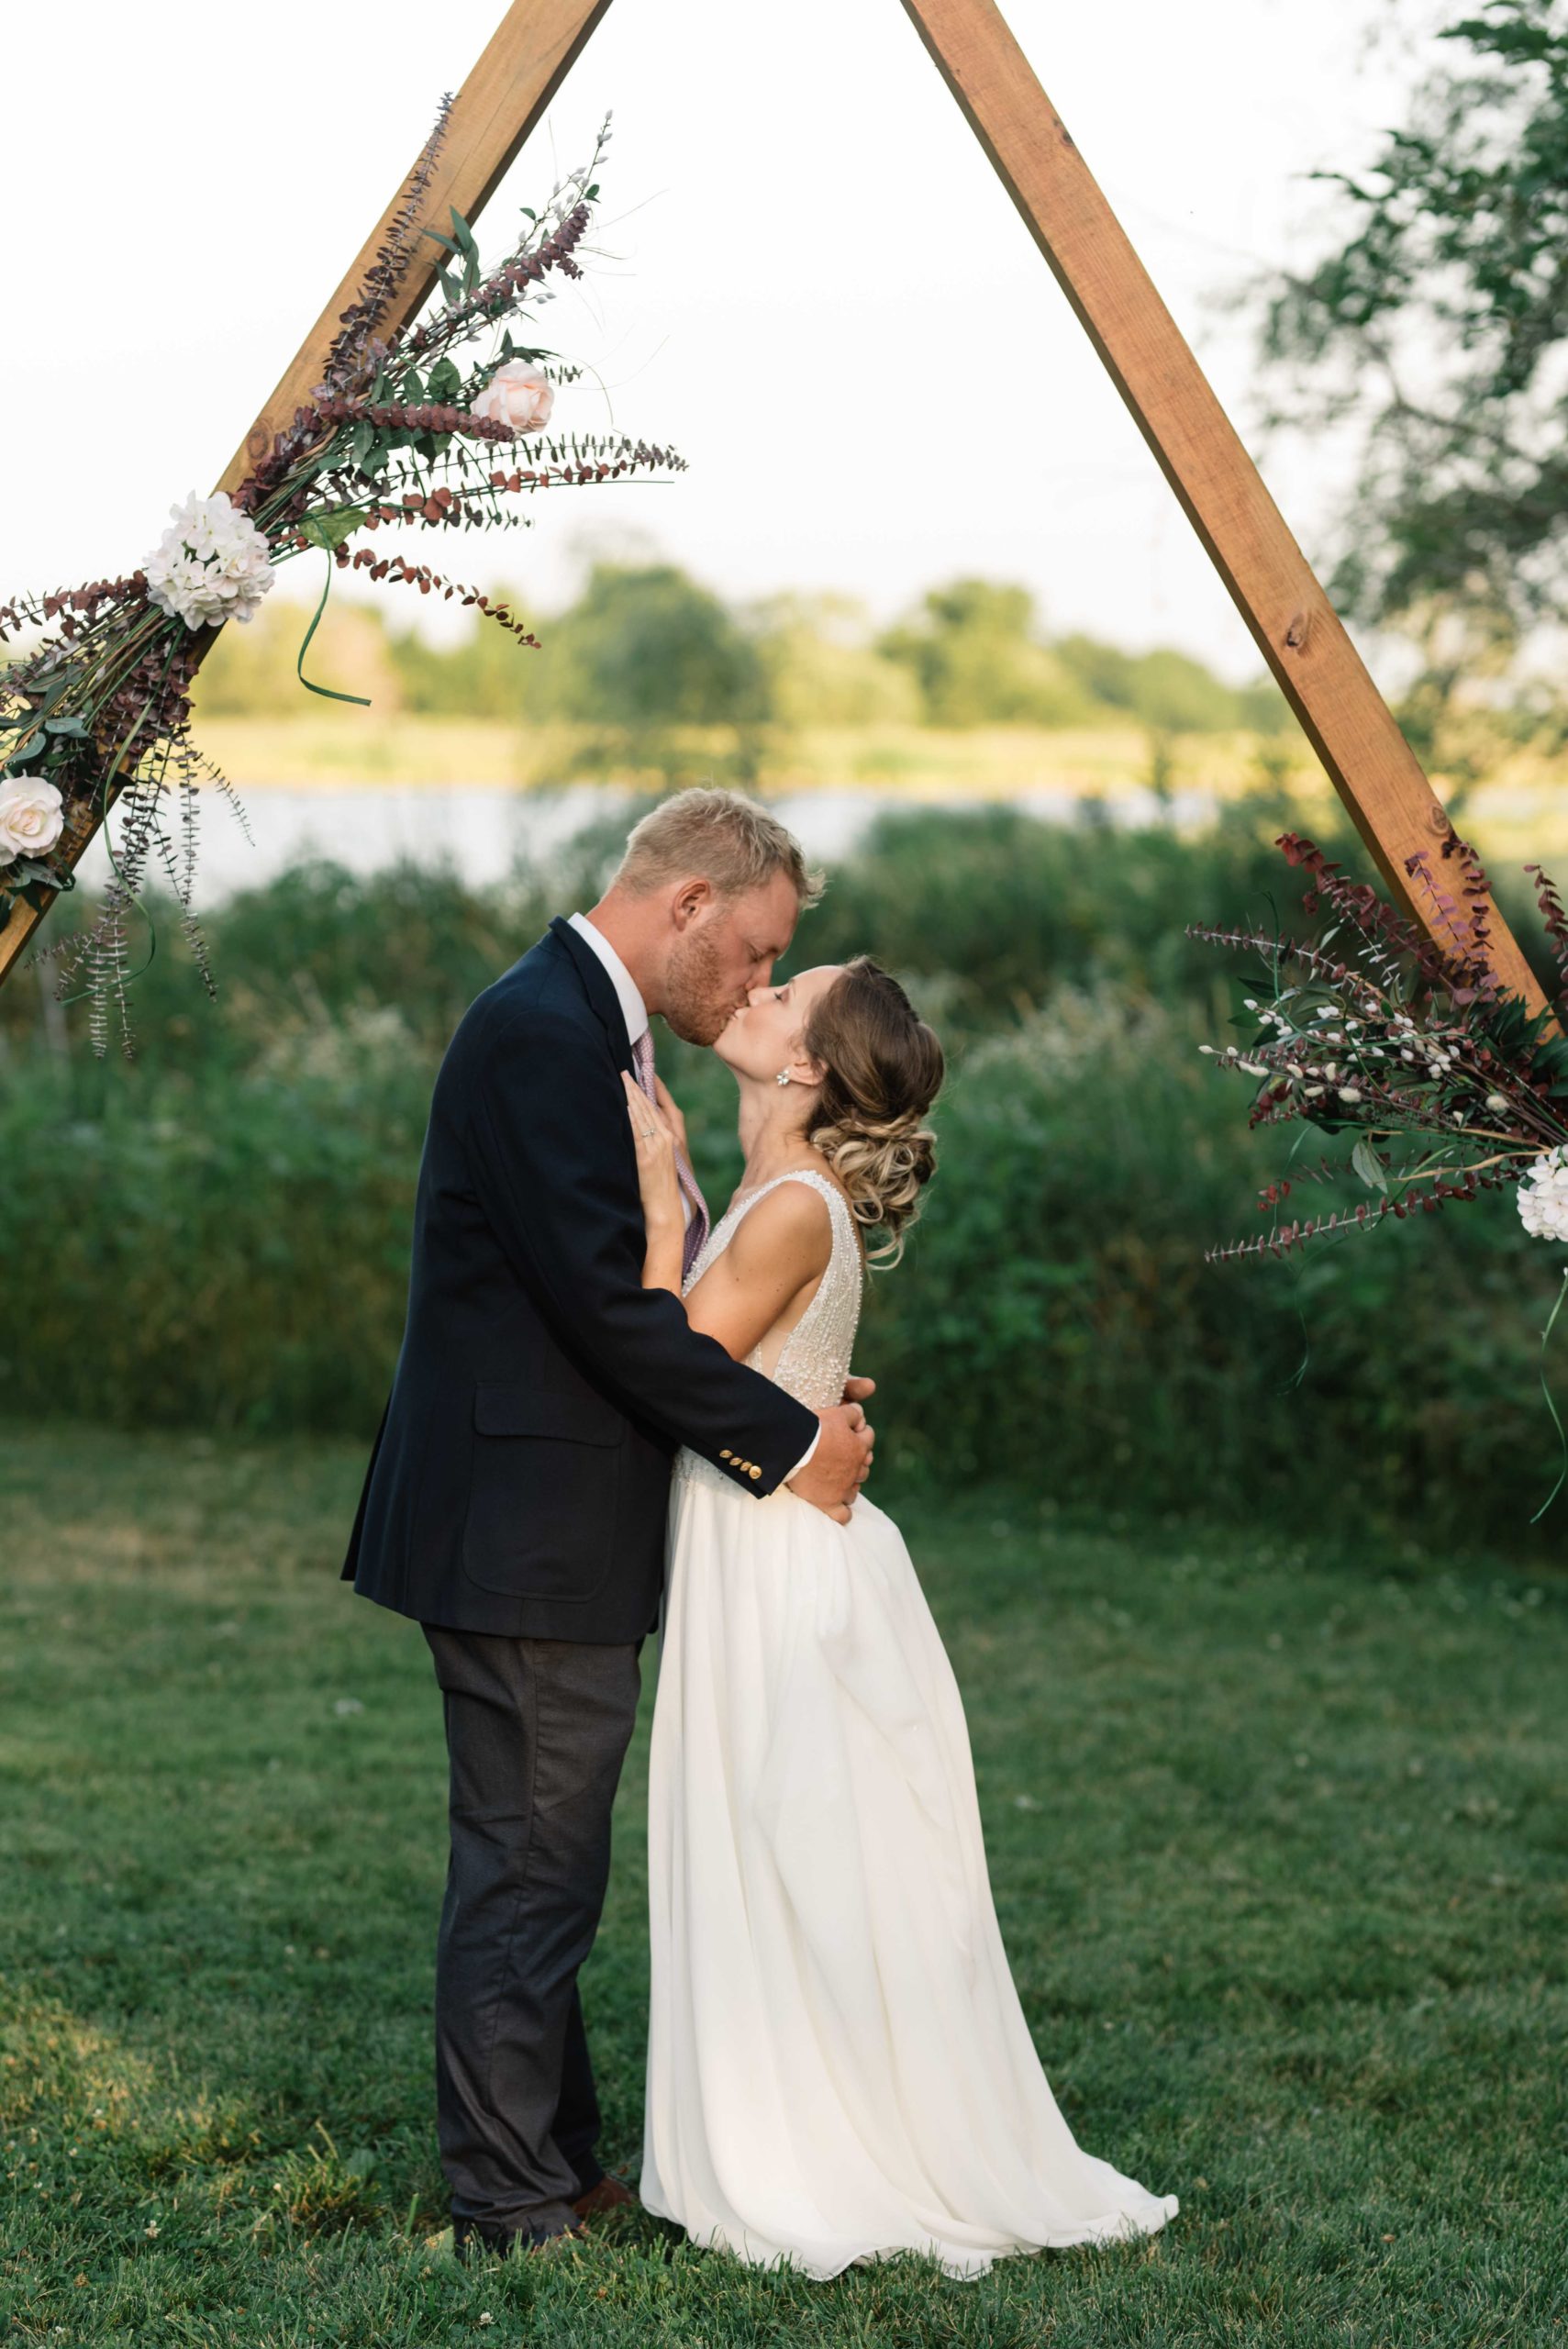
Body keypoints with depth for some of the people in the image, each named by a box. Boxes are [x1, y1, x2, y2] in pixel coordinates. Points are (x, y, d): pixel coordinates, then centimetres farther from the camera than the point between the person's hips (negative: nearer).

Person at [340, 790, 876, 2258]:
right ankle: (509, 2204, 7)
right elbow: (606, 1300, -23)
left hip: (556, 1535, 11)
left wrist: (792, 1401, 6)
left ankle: (554, 2171, 26)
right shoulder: (540, 1034, -18)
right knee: (531, 1871, -2)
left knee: (542, 1865, 16)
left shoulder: (589, 1033, 15)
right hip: (528, 1539, -11)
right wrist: (787, 1440, -15)